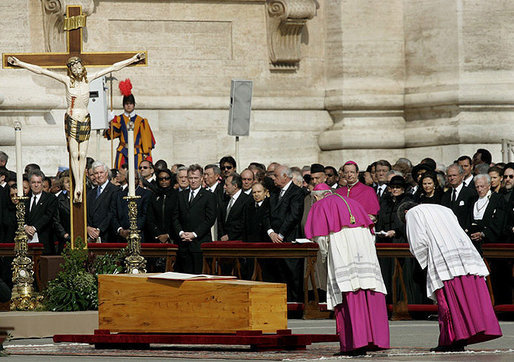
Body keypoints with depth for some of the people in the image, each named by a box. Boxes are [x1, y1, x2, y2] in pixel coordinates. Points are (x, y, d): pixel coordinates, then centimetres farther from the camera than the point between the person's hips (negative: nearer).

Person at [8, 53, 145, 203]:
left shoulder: (88, 79, 3)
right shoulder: (67, 80, -3)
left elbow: (113, 68, 7)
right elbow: (41, 71, -5)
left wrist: (133, 60, 9)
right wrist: (20, 63, -7)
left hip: (85, 120, 2)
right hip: (71, 120, -2)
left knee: (82, 155, 2)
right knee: (74, 155, -5)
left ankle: (80, 186, 6)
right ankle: (77, 186, -6)